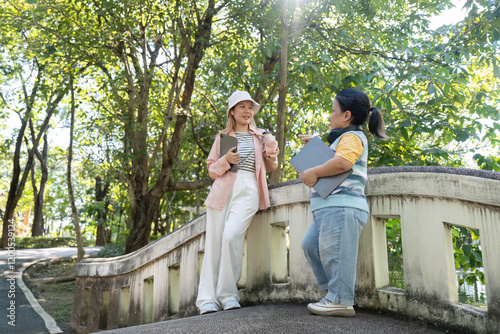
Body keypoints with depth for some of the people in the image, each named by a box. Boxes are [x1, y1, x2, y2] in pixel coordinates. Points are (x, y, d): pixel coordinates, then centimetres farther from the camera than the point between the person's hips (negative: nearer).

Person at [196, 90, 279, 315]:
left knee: (231, 236, -22)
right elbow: (211, 169, 14)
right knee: (214, 242, -6)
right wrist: (225, 160, -6)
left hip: (248, 189, -1)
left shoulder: (260, 136, 19)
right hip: (223, 189, 1)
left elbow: (269, 168, 24)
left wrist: (272, 156, 2)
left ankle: (228, 294, -9)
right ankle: (207, 298, 0)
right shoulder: (222, 137, 18)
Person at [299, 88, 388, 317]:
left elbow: (342, 162, -27)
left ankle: (341, 301, -2)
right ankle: (334, 292, 17)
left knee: (333, 252, -10)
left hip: (342, 207, -11)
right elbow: (330, 159, 44)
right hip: (331, 208, 11)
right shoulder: (343, 138, 28)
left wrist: (314, 172, -17)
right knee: (310, 244, 12)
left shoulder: (352, 137, -6)